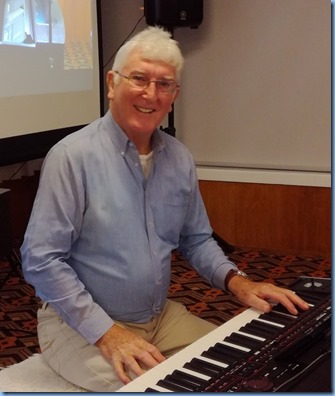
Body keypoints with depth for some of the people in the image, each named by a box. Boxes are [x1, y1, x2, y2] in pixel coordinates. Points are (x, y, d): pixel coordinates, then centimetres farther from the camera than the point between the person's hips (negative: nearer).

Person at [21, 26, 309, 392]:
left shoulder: (179, 159, 3)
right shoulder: (72, 156, -17)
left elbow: (196, 239, 14)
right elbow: (40, 259, -19)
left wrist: (235, 281, -5)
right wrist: (107, 333, -23)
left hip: (161, 317, 6)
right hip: (79, 325, -6)